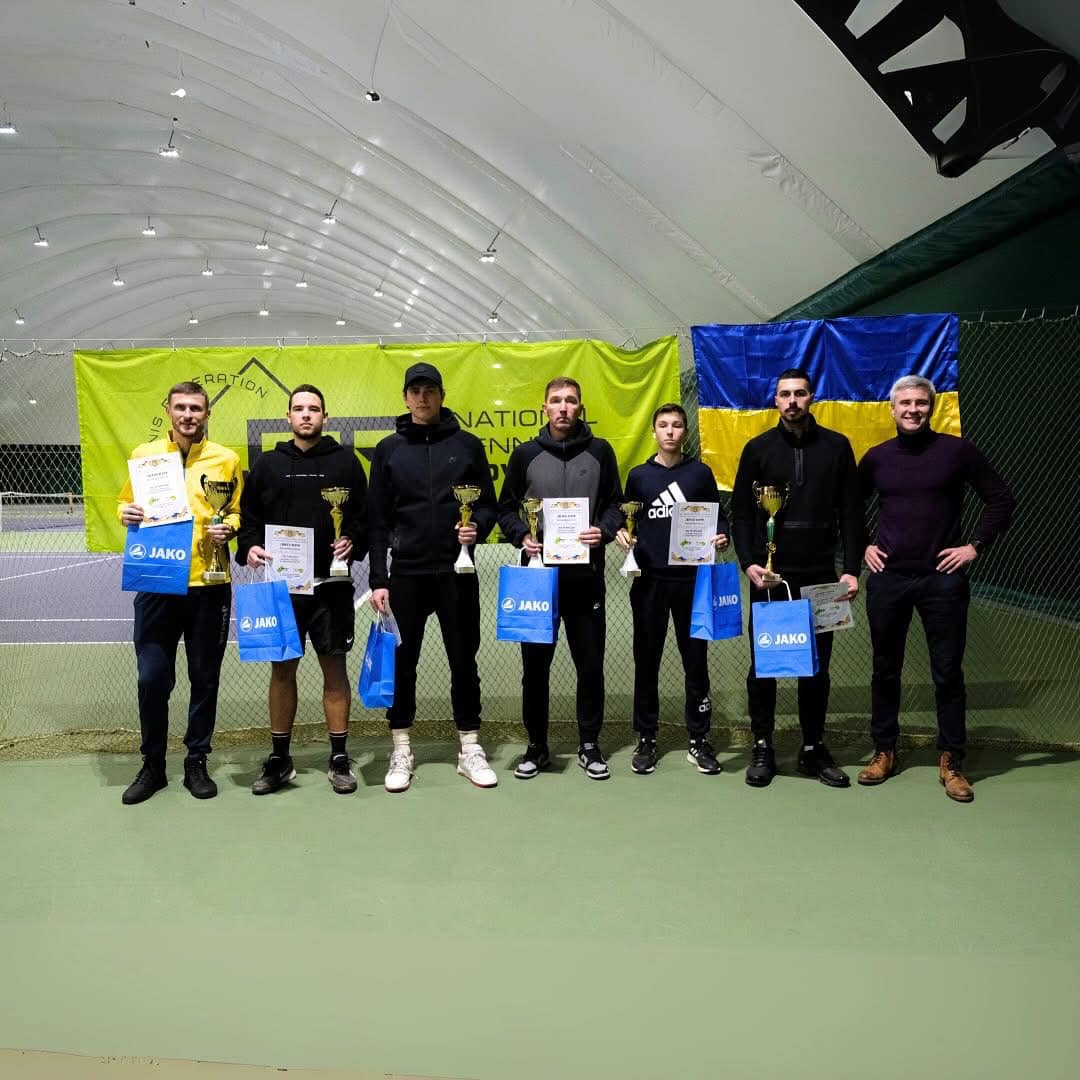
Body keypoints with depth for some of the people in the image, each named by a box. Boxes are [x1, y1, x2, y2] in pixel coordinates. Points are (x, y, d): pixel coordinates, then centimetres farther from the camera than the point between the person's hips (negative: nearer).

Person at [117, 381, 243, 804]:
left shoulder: (226, 459, 4)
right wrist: (126, 513, -7)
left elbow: (239, 512, 9)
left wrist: (229, 527, -11)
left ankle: (197, 762, 24)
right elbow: (126, 503, 14)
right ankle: (152, 765, 23)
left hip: (209, 584, 0)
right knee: (152, 678, 4)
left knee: (204, 678, 8)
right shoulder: (144, 454, 6)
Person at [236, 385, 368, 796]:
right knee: (282, 668, 8)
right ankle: (279, 758, 22)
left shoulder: (345, 461, 4)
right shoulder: (268, 464, 9)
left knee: (334, 667, 4)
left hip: (331, 583, -1)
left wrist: (353, 542, -13)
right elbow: (249, 516, 11)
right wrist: (249, 547, -6)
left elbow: (365, 515, 4)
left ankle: (339, 758, 15)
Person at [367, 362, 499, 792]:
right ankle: (401, 752, 20)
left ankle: (470, 749, 20)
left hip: (458, 573, 0)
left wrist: (478, 527, -15)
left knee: (464, 661, 7)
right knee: (401, 664, 7)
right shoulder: (389, 449, 5)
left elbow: (488, 504, 8)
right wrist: (378, 579, -2)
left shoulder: (467, 444, 4)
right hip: (406, 574, 0)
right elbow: (377, 520, 3)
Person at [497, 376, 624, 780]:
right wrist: (521, 536, -10)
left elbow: (615, 504, 8)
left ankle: (589, 745, 21)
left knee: (590, 663, 6)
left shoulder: (600, 451, 6)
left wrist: (604, 531, -12)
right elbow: (506, 508, 8)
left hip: (586, 575, 0)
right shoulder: (525, 454, 6)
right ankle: (536, 746, 21)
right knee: (535, 664, 7)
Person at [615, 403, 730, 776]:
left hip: (691, 577, -1)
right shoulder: (639, 475, 7)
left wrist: (720, 536, -12)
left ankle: (698, 739, 16)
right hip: (649, 578, 1)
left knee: (695, 659, 5)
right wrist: (621, 533, -8)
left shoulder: (700, 472, 5)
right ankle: (646, 739, 17)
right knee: (646, 660, 6)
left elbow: (716, 517, 8)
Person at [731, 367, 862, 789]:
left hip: (820, 576, 1)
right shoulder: (758, 448, 3)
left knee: (817, 667, 8)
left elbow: (851, 513, 5)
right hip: (769, 575, -1)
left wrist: (852, 569, -3)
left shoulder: (836, 446, 5)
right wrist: (747, 563, -9)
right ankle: (762, 748, 16)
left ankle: (814, 749, 20)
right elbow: (740, 513, 3)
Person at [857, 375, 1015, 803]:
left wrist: (975, 545, -4)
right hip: (887, 578, 2)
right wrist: (863, 546, 7)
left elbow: (1002, 499, 2)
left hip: (942, 578, -2)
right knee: (885, 670, 9)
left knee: (948, 672, 3)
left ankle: (951, 762, 16)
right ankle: (884, 752, 22)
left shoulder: (957, 450, -1)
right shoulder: (877, 457, 5)